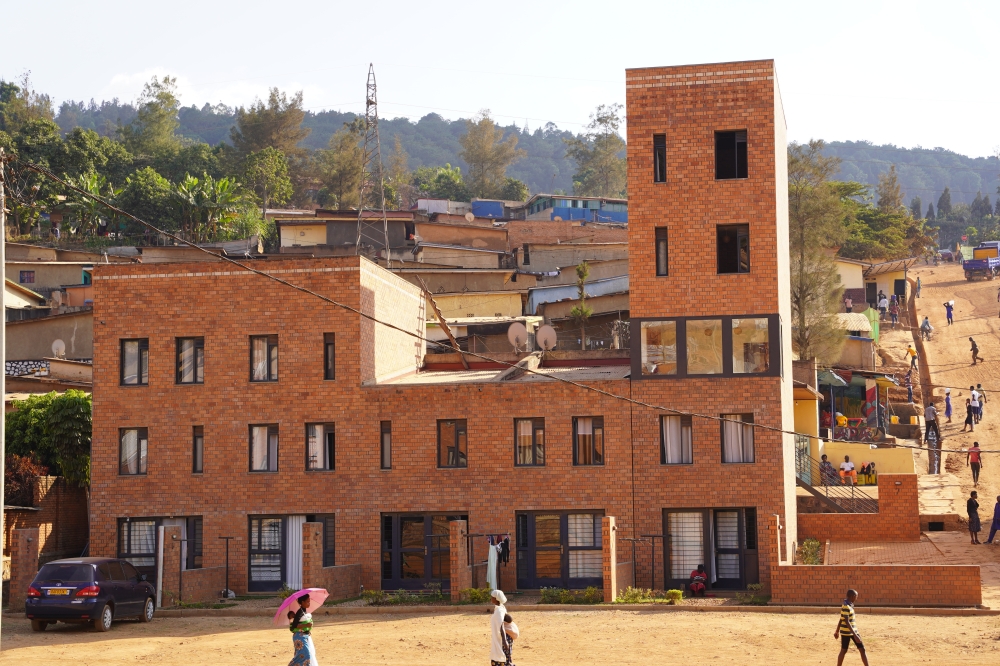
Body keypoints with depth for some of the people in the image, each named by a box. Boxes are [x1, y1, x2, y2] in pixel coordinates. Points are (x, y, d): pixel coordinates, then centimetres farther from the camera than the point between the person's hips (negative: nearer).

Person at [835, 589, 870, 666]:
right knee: (843, 651, 2)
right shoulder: (846, 607, -19)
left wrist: (837, 631, 24)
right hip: (846, 632, -9)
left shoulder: (849, 605, 10)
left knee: (862, 649, 4)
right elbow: (846, 622, -25)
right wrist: (855, 635, -28)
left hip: (853, 631, 9)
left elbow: (841, 619, 18)